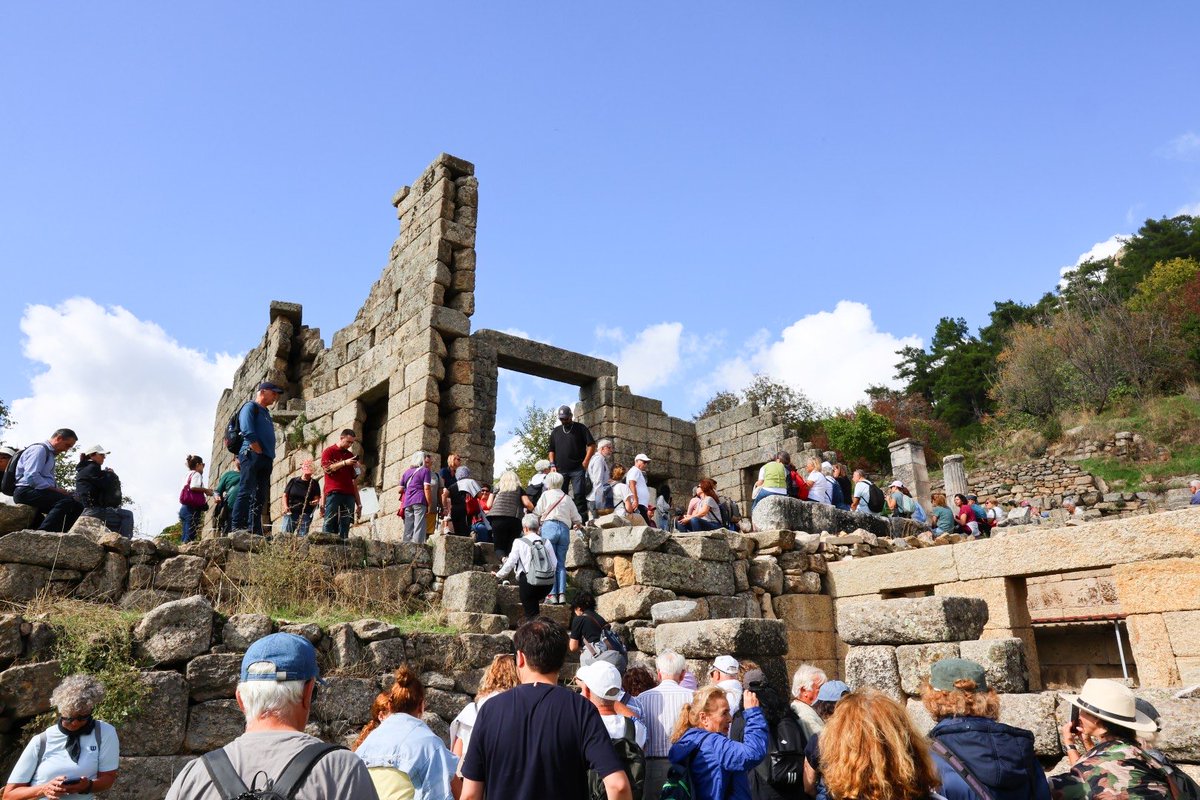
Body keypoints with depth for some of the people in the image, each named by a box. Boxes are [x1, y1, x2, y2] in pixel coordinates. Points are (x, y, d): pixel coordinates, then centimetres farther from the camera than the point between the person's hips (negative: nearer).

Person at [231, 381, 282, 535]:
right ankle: (238, 528, -16)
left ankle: (255, 531, 3)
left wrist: (269, 456, 10)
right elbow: (247, 430, -13)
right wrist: (259, 451, -15)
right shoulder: (250, 406, 2)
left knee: (261, 497, 4)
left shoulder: (265, 412, 28)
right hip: (252, 455, -9)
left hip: (265, 459, 9)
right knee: (246, 492, -13)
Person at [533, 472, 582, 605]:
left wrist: (537, 523, 25)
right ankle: (562, 593, -6)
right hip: (565, 529, 3)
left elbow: (537, 513, 5)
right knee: (561, 563, 6)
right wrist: (577, 524, 43)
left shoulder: (546, 494, 11)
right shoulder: (567, 498, 21)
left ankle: (552, 594, -11)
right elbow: (578, 520, 21)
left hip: (550, 526, -3)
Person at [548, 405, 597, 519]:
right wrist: (552, 464, 6)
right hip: (560, 470, 4)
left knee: (579, 495, -10)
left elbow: (592, 445, 1)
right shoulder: (555, 431, 18)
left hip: (577, 469, -4)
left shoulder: (580, 428, 6)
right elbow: (551, 450, 21)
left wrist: (586, 462, -8)